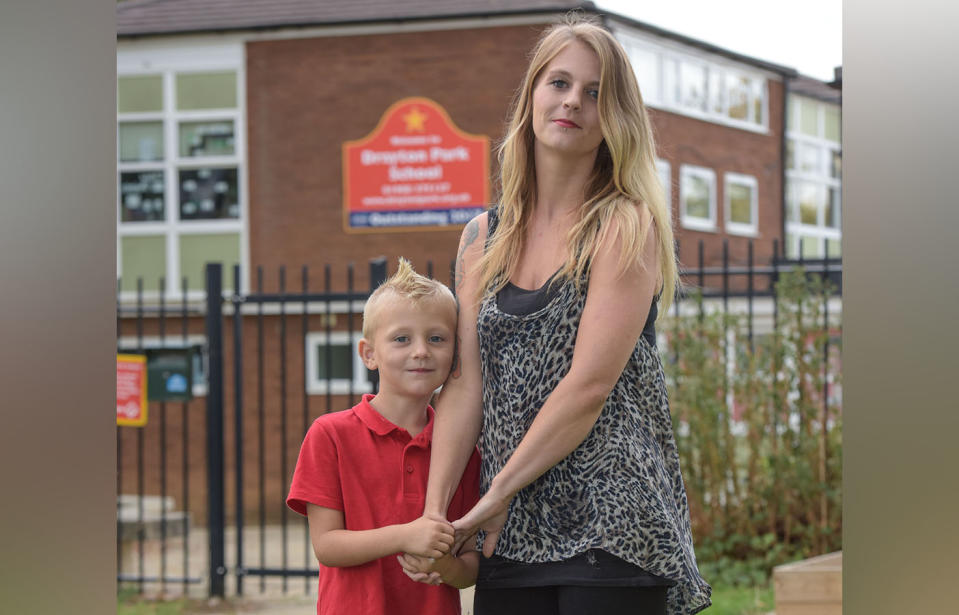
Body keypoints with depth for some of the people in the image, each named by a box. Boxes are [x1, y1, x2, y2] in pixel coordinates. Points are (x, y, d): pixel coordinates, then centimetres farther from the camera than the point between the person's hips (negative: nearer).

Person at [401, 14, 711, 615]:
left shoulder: (627, 226, -3)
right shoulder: (485, 236, 13)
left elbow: (589, 384, -11)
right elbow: (467, 382, 7)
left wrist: (500, 492, -9)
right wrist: (433, 510, -4)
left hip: (611, 524, -5)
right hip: (512, 538, 5)